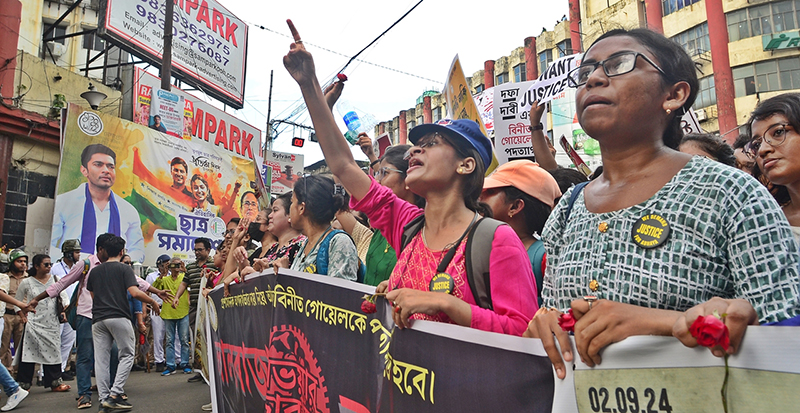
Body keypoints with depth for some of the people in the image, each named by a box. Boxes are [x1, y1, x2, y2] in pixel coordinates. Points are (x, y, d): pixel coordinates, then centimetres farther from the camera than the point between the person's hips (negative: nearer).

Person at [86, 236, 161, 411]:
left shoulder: (94, 271, 15)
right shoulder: (124, 269, -1)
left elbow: (93, 296, 22)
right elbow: (134, 293, -13)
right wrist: (152, 302, 0)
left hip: (98, 319, 5)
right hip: (119, 317, -5)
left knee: (101, 359, 5)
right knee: (127, 354, 4)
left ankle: (104, 399, 5)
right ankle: (115, 394, -6)